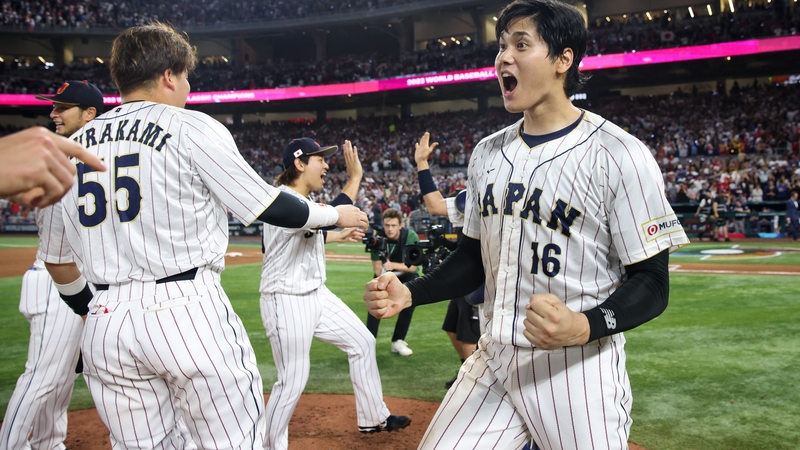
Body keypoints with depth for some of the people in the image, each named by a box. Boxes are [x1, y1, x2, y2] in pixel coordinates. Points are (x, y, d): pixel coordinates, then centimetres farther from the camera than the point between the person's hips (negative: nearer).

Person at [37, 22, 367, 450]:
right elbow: (268, 206, -1)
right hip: (187, 314, -5)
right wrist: (336, 213, 15)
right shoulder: (192, 129, -2)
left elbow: (55, 257, 18)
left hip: (104, 326, 6)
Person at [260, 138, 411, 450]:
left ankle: (372, 418, 30)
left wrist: (338, 236, 24)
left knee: (362, 342, 15)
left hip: (316, 294, 10)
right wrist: (354, 177, -28)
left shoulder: (302, 199, 8)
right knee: (293, 381, -5)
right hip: (287, 301, -10)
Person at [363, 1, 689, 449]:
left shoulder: (620, 155, -12)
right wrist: (409, 294, 1)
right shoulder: (487, 153, 8)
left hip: (577, 366, -5)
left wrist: (584, 327, -30)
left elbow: (651, 283, -12)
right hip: (494, 361, 5)